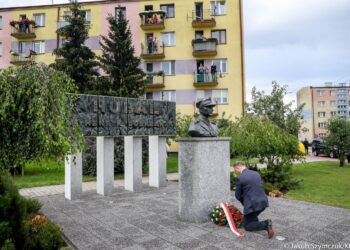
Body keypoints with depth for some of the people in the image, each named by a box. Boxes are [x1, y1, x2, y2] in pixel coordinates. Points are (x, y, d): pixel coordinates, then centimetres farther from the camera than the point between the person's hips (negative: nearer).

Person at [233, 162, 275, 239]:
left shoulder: (239, 178, -10)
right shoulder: (256, 173, 9)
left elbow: (238, 196, -1)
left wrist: (244, 203, 19)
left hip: (252, 205, -8)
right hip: (263, 201, 8)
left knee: (247, 226, 7)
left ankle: (266, 225, -13)